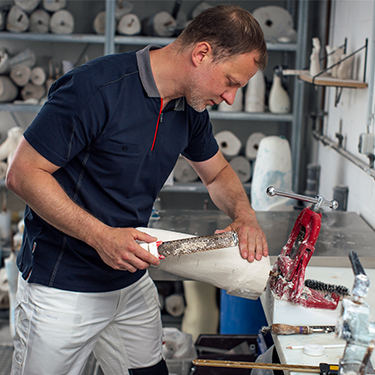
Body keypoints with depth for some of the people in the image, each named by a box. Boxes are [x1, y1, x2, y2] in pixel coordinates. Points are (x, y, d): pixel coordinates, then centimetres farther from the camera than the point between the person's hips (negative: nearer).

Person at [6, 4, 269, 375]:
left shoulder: (190, 109, 1)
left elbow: (217, 173, 18)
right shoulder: (95, 87, -23)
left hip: (133, 283, 7)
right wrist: (100, 235, -27)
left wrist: (244, 214, -3)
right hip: (62, 286, -6)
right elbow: (22, 173, -20)